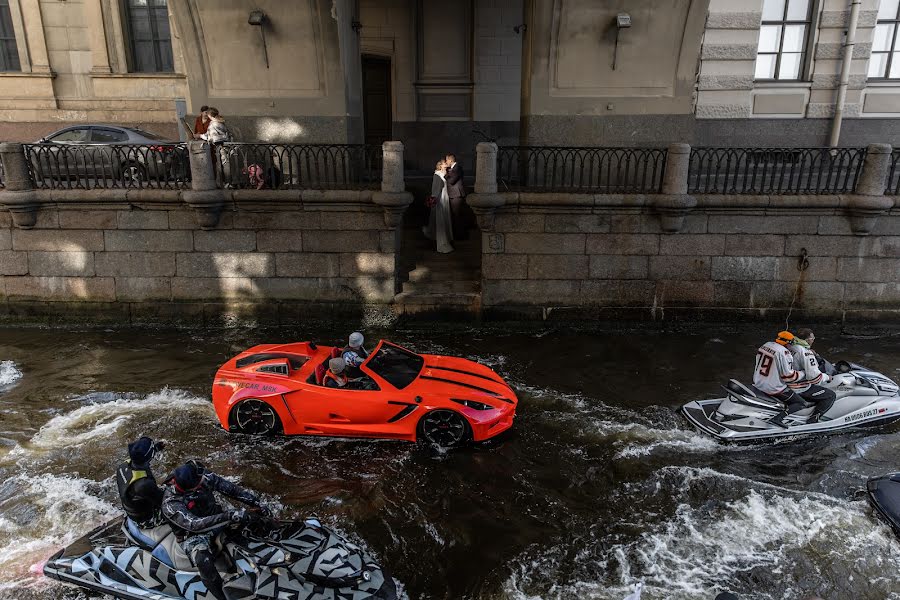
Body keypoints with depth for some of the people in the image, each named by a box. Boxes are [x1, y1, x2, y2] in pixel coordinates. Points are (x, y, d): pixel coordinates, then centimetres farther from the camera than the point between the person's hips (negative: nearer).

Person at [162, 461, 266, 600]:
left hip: (216, 521, 6)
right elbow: (193, 524, -38)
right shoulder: (170, 503, -27)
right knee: (204, 562, -36)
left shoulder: (204, 477, -16)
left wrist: (255, 502, -16)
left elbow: (230, 488, -8)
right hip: (194, 536, -5)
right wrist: (228, 516, -47)